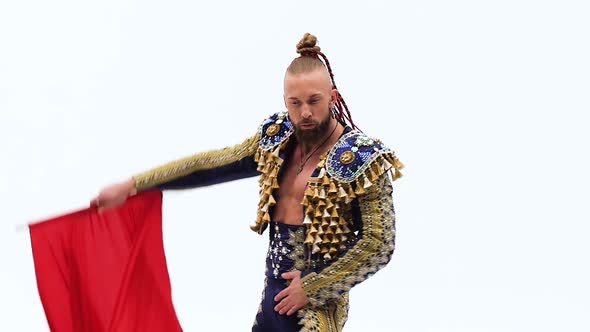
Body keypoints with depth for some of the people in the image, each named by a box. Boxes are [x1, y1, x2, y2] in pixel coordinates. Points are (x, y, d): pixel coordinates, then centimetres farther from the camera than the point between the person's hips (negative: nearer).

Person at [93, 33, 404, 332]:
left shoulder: (362, 161, -15)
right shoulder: (276, 139, 2)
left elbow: (379, 244, -16)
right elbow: (212, 165, 5)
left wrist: (312, 288, -15)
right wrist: (133, 185, 3)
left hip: (315, 304, -6)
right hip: (272, 290, 6)